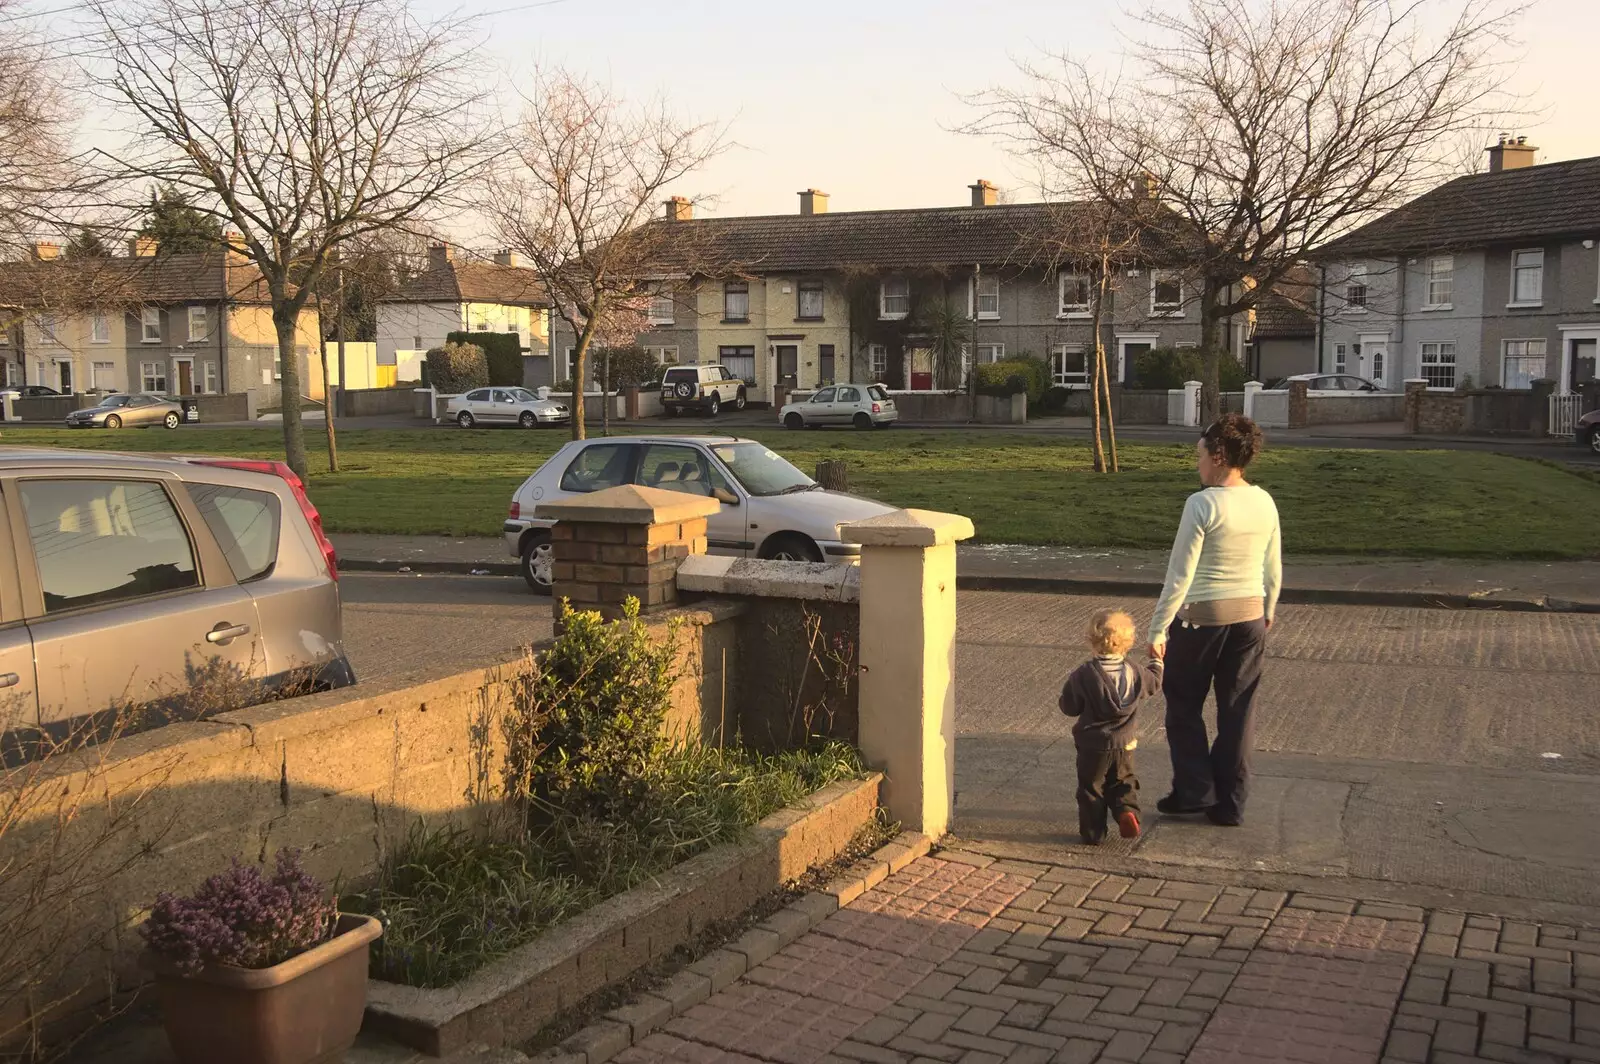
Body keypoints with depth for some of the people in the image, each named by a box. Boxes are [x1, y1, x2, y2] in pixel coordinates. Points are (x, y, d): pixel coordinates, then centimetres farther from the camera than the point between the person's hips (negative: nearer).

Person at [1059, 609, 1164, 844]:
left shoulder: (1083, 675, -17)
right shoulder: (1133, 672, -5)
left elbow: (1069, 706, -10)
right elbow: (1153, 683, 18)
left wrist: (1064, 701, 13)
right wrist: (1157, 663, 37)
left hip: (1092, 746, -3)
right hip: (1124, 745, 3)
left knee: (1090, 788, 11)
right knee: (1123, 782, 22)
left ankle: (1093, 832, 14)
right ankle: (1127, 810, -3)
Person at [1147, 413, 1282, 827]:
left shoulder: (1202, 504, -17)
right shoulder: (1264, 503, 1)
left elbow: (1180, 574, -17)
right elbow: (1273, 570, 9)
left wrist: (1158, 628, -11)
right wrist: (1267, 612, 26)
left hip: (1201, 617, -5)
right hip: (1250, 616, 6)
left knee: (1183, 704, 14)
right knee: (1237, 712, 12)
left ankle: (1194, 789, 15)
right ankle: (1230, 803, 19)